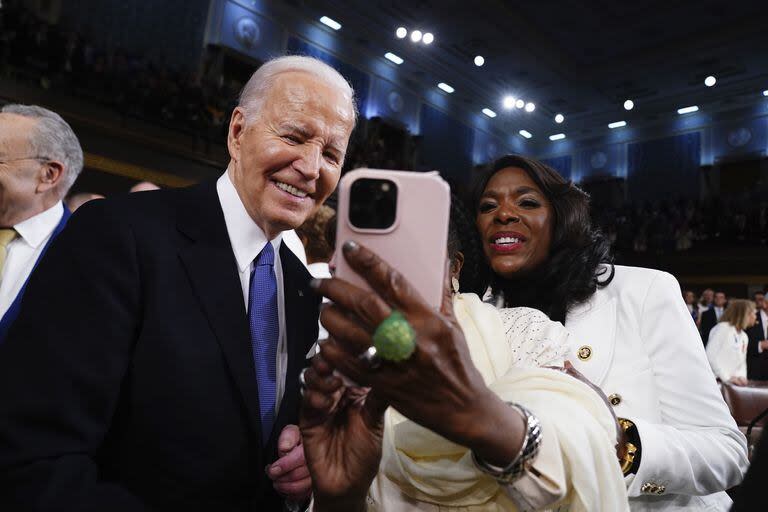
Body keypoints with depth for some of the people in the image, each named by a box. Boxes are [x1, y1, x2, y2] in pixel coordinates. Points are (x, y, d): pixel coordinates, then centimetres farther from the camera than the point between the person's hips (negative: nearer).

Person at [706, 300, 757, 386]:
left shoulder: (744, 337, 18)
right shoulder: (723, 327, -8)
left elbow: (742, 362, 18)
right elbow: (710, 356, -16)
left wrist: (742, 377, -2)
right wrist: (726, 377, -18)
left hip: (732, 382, 8)